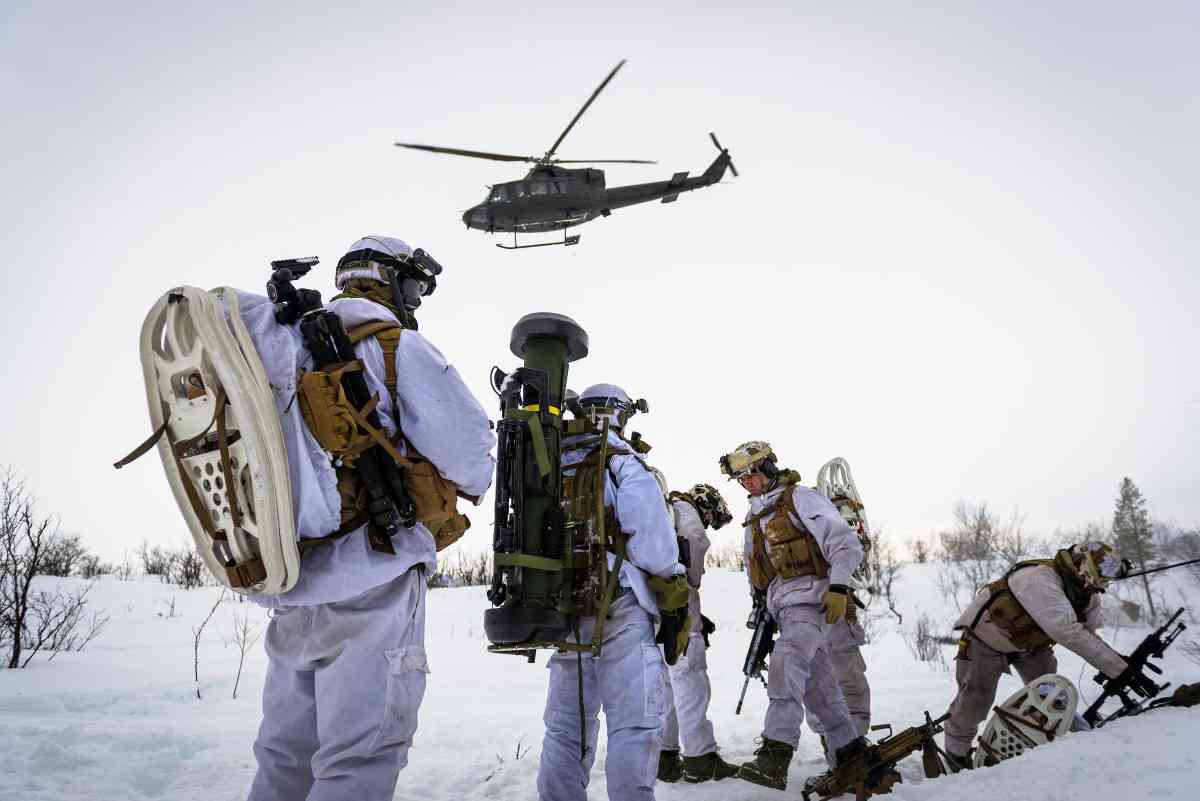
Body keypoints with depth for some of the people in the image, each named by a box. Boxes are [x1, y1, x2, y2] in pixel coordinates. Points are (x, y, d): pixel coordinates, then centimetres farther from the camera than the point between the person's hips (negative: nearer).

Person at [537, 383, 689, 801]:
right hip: (620, 609, -6)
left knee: (566, 725, 15)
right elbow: (652, 539, -9)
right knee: (635, 723, -3)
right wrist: (676, 604, -2)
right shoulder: (623, 462, -3)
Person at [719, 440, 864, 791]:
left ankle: (775, 757, -32)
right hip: (782, 605, 8)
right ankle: (850, 751, 21)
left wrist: (838, 587, -19)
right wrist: (761, 605, 22)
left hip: (807, 595, -8)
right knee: (817, 682, 10)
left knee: (786, 663, -24)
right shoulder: (755, 518, 20)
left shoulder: (799, 498, -4)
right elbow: (757, 570, 30)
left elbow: (845, 543, -10)